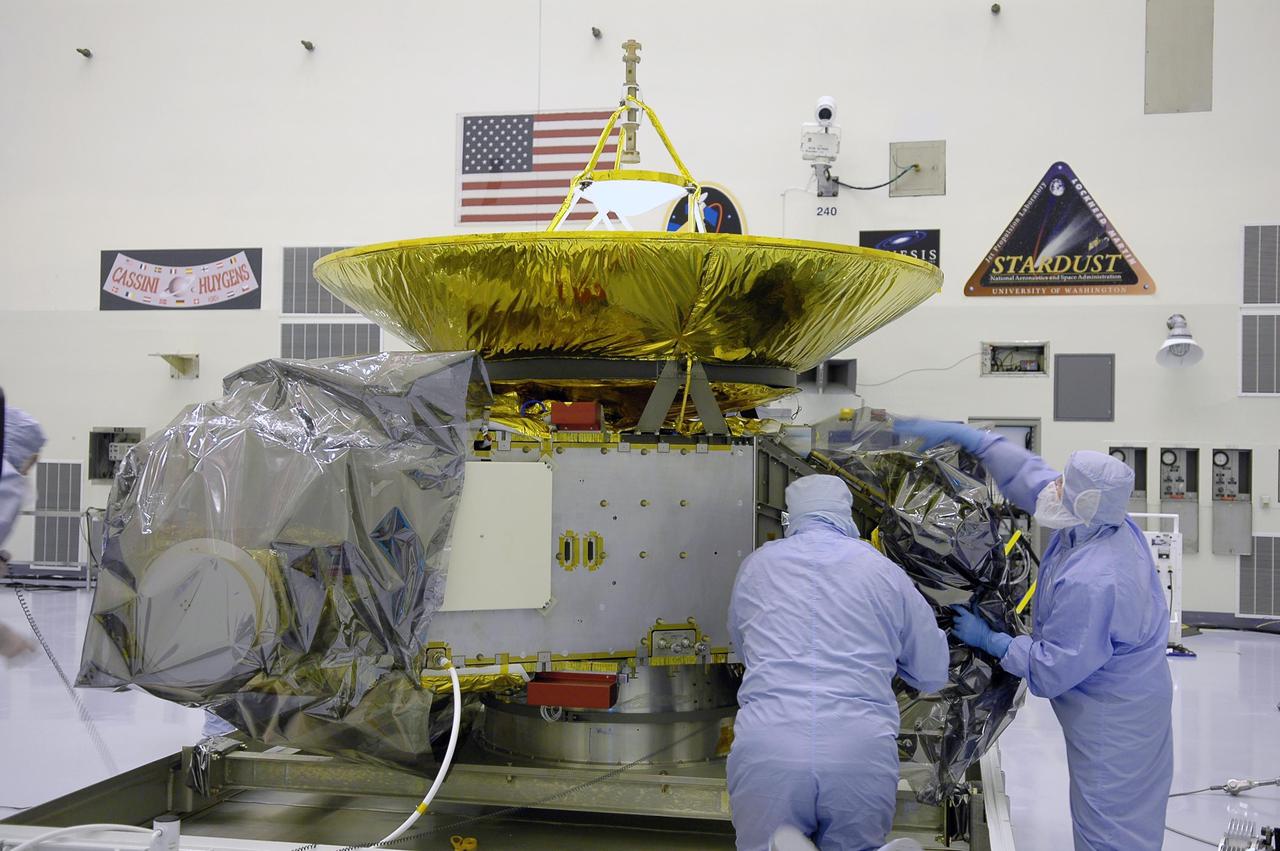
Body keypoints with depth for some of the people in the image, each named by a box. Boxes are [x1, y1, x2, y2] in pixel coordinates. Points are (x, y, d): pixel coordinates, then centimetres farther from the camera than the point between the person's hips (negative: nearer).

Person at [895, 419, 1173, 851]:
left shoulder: (1090, 583, -35)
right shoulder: (1106, 521, -7)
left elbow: (1054, 668, -25)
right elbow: (1028, 474, 4)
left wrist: (991, 641, -13)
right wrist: (963, 435, 2)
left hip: (1113, 720, -10)